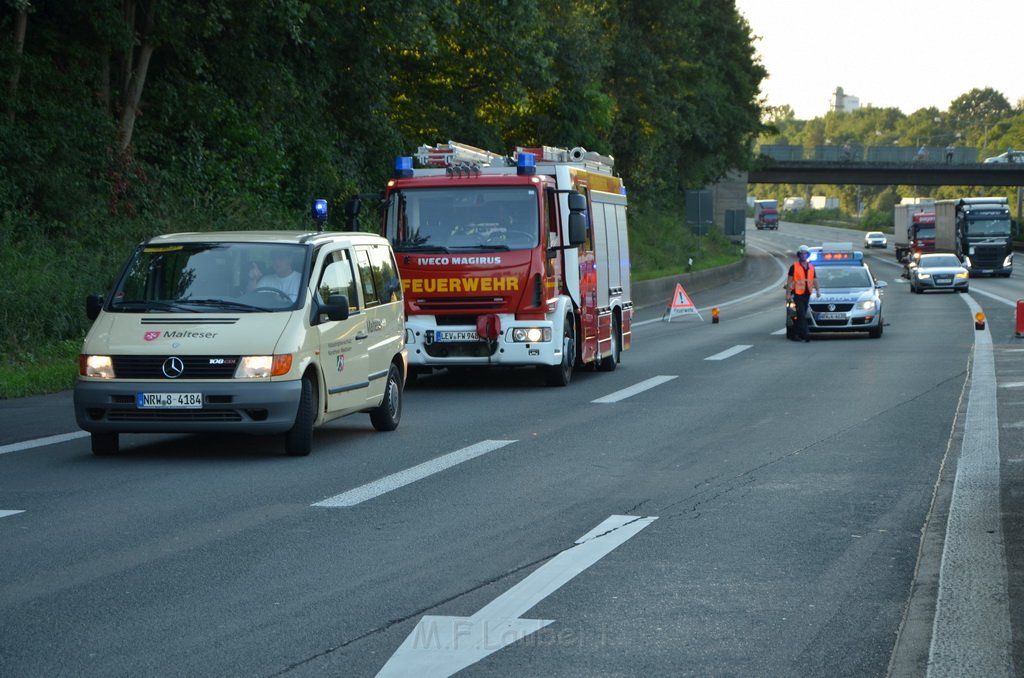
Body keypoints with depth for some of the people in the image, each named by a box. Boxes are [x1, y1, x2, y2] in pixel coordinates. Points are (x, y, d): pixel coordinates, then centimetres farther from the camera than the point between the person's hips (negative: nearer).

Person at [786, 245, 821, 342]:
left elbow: (815, 280, 17)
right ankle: (805, 334, -21)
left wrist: (818, 290, 2)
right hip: (797, 294, -5)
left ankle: (795, 334, 13)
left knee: (801, 316, 7)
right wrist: (788, 294, -9)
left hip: (807, 294, 5)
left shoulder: (811, 267, 14)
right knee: (801, 315, -14)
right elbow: (789, 280, -3)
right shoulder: (794, 266, -1)